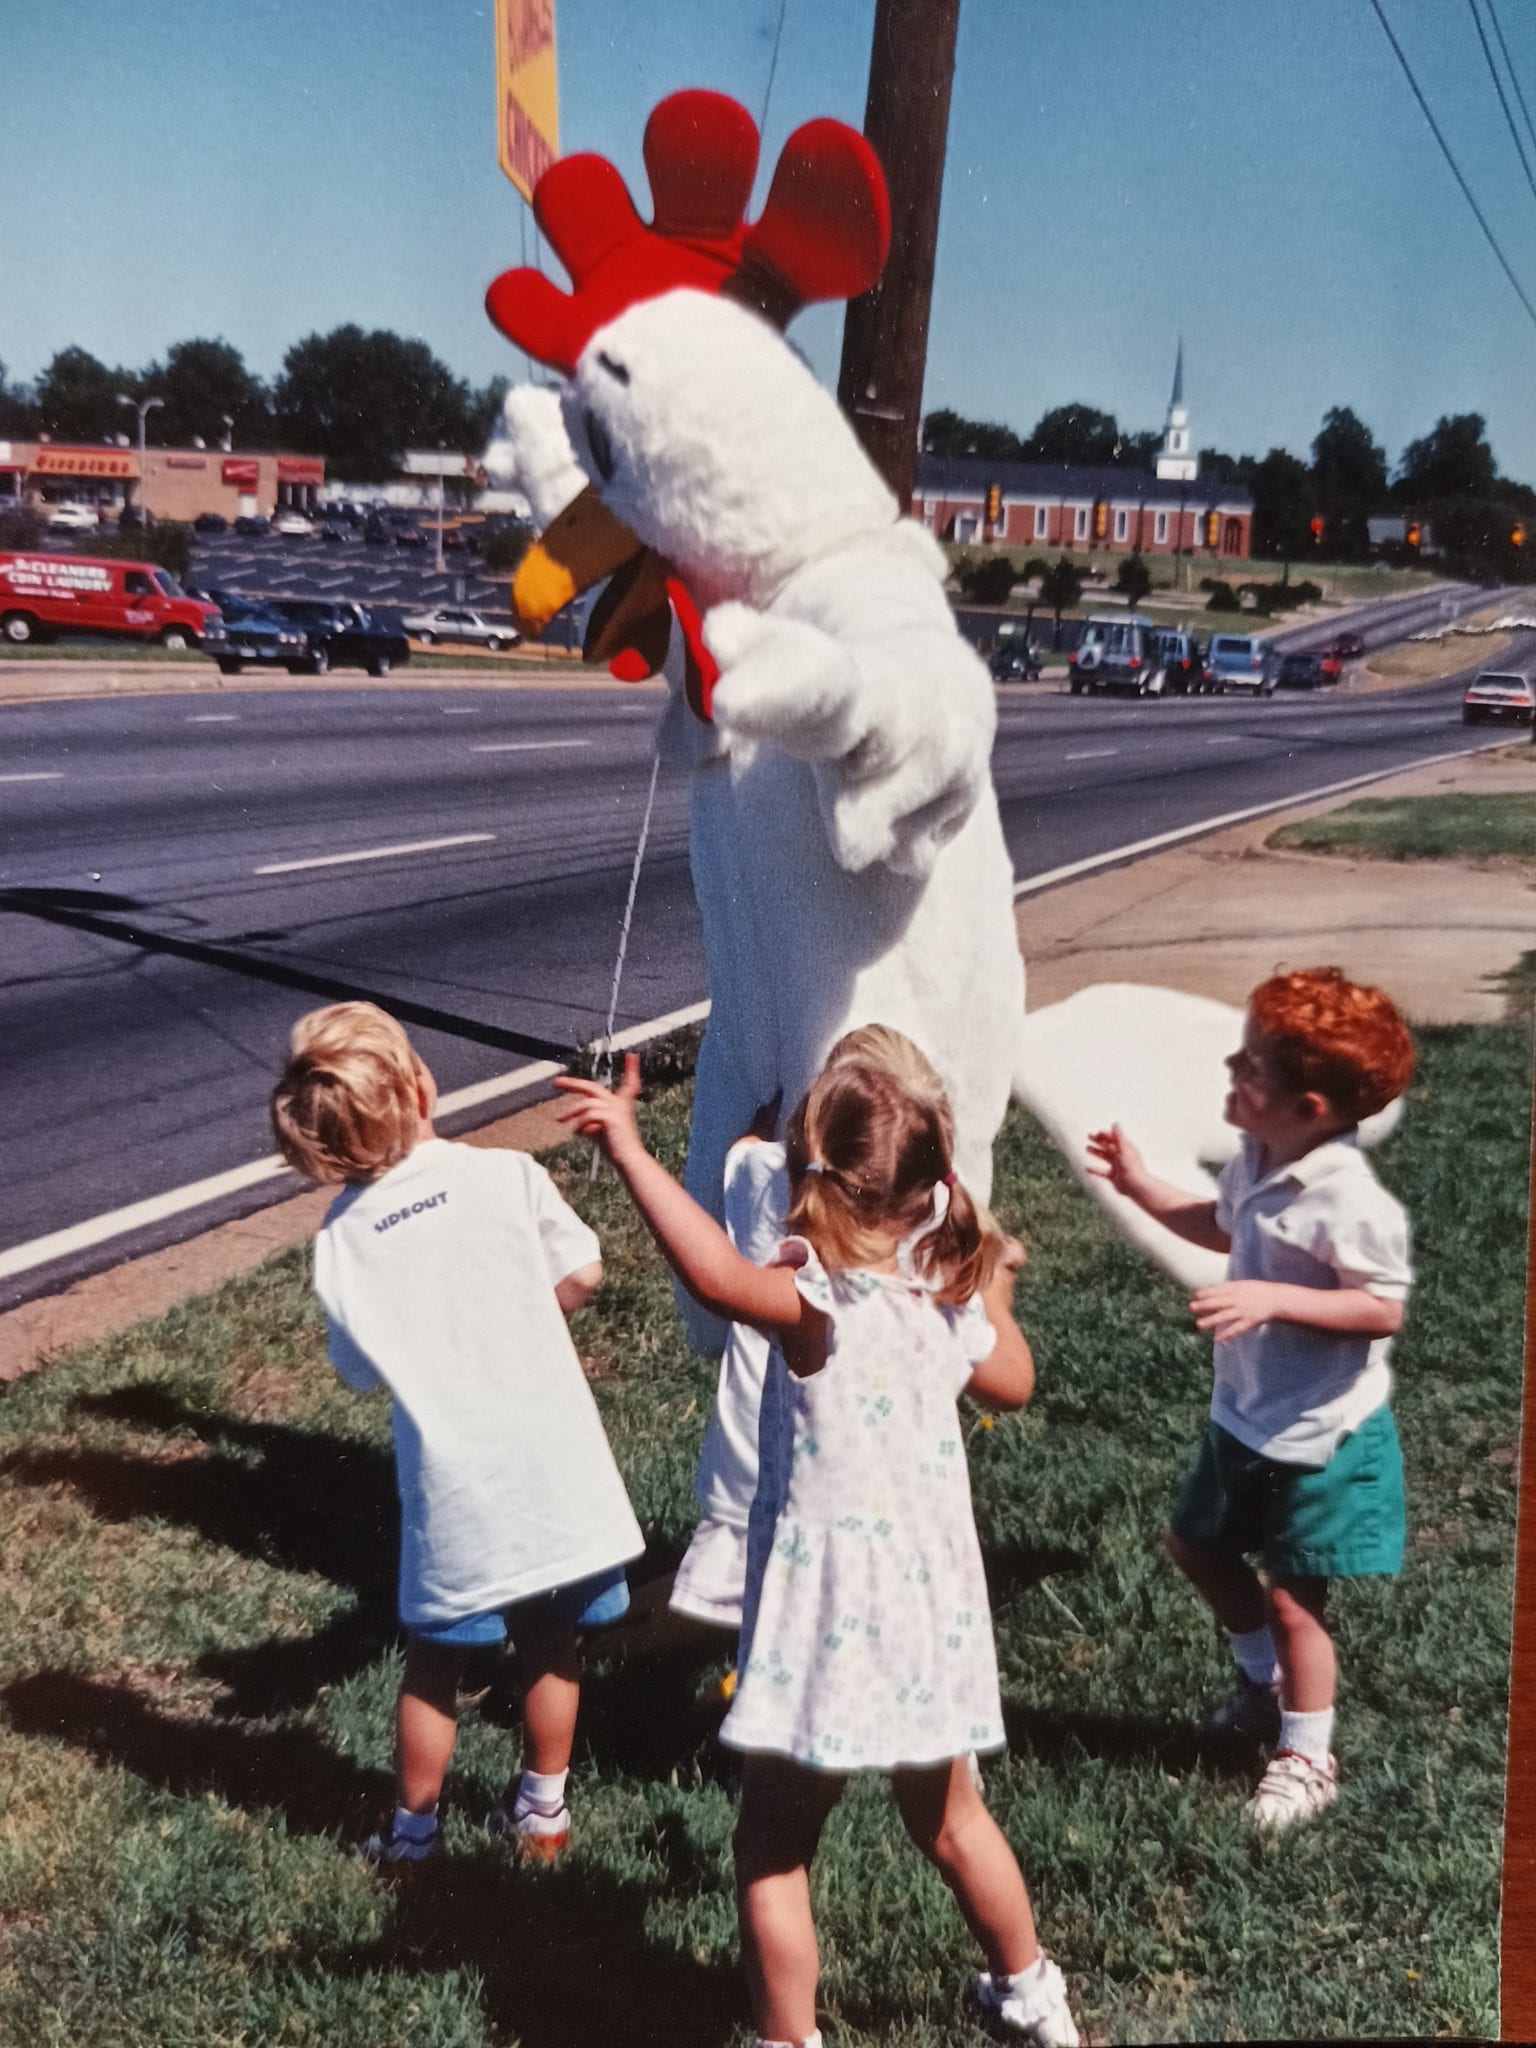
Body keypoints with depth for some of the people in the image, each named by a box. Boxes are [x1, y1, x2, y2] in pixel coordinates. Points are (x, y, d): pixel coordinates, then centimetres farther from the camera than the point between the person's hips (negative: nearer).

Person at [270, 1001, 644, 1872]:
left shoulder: (339, 1241, -5)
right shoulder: (507, 1175, -11)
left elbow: (363, 1369, 3)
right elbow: (584, 1276, -5)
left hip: (452, 1485, 1)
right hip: (552, 1462, 0)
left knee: (435, 1661, 19)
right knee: (551, 1643, 19)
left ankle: (414, 1831, 33)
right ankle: (542, 1809, 35)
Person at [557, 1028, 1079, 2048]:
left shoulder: (823, 1308, -25)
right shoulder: (954, 1298, -3)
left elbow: (718, 1276, -46)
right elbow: (1012, 1384, 17)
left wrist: (631, 1151, -45)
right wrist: (996, 1289, 30)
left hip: (833, 1623, -7)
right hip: (930, 1607, 8)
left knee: (773, 1851, 11)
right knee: (950, 1819, 29)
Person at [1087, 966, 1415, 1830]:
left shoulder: (1347, 1200, -29)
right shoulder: (1257, 1165, -3)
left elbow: (1384, 1308, -27)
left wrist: (1274, 1299, -33)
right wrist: (1143, 1187, 10)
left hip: (1320, 1436, -9)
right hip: (1247, 1415, 9)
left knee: (1291, 1594, 5)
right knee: (1197, 1542, 23)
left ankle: (1307, 1758, 26)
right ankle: (1266, 1679, 46)